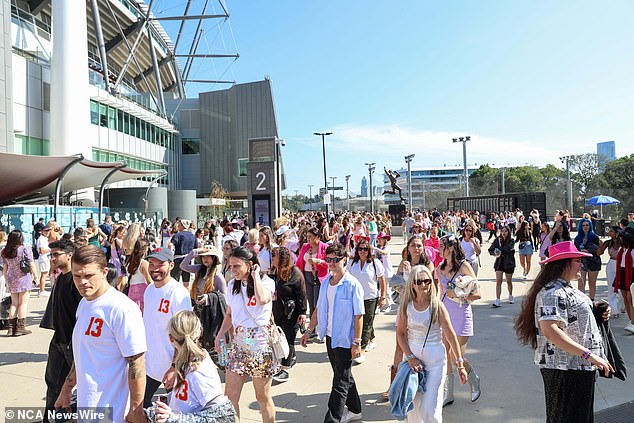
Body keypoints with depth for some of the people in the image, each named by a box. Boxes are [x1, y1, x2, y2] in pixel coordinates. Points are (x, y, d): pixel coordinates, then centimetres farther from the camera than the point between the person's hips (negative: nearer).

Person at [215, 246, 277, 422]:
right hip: (238, 343, 5)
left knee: (263, 396, 7)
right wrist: (220, 335, 2)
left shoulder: (266, 282, -10)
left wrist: (255, 275, -19)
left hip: (260, 342, -5)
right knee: (230, 395, 5)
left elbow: (262, 299, -32)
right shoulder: (232, 285, 7)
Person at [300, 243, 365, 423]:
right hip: (330, 337, 7)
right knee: (344, 376, 21)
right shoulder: (325, 282, 5)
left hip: (345, 339, -7)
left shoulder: (352, 284, -15)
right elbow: (319, 309, 12)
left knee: (340, 383, 0)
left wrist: (356, 342, -16)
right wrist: (308, 330, 10)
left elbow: (358, 315, -15)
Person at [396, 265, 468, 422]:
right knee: (413, 406, 12)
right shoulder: (406, 305, -2)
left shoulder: (437, 305, -8)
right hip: (413, 356, 3)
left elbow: (450, 335, -6)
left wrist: (460, 363, -7)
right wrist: (410, 357, -7)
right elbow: (400, 333, 2)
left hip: (435, 358, -3)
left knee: (429, 408, -5)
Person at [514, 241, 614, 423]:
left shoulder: (566, 288, 12)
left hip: (580, 367, 10)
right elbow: (549, 329, -33)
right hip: (566, 369, -10)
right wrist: (588, 354, -32)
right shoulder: (552, 292, -22)